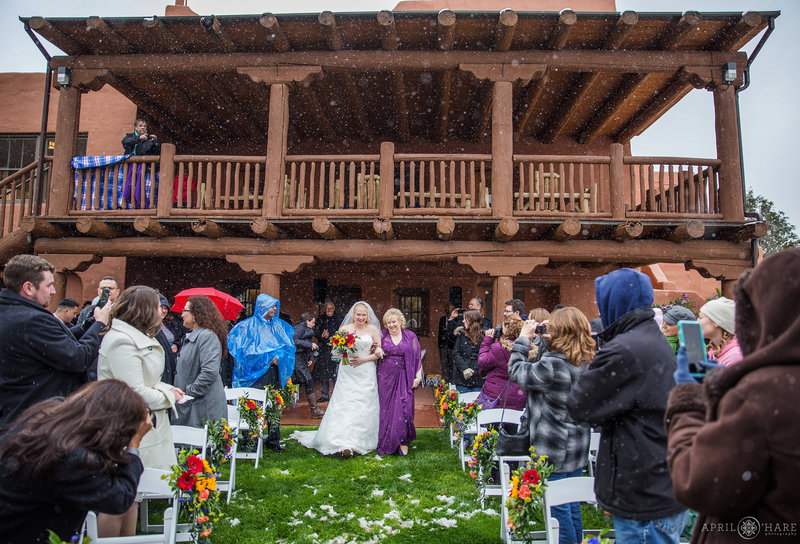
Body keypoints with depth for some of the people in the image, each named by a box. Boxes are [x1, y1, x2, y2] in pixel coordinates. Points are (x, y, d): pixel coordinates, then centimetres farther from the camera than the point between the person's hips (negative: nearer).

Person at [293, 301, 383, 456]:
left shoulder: (373, 330, 5)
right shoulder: (345, 329, 6)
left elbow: (379, 353, 5)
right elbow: (335, 352, 6)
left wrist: (364, 359, -9)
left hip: (366, 374, 0)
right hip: (347, 374, 0)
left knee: (364, 407, -2)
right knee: (345, 405, -9)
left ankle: (362, 441, 8)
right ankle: (345, 443, -11)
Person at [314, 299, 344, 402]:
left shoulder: (339, 318, -2)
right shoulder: (320, 319, 10)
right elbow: (315, 331, 7)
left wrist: (329, 336, -11)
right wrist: (322, 335, -11)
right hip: (323, 349, 5)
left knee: (335, 374, -8)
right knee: (323, 373, 10)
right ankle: (324, 395, 21)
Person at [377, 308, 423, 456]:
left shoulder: (410, 336, 4)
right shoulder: (382, 336, 6)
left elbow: (417, 357, 4)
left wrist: (418, 376, -3)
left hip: (404, 378, -1)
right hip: (385, 377, 1)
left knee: (404, 408, -6)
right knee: (386, 408, 5)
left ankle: (403, 441, 9)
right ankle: (386, 443, 18)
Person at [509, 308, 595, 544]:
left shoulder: (553, 364, -26)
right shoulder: (587, 362, 0)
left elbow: (517, 372, -13)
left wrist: (523, 339, -4)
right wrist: (543, 340, 6)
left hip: (554, 448, -8)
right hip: (577, 446, 8)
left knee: (558, 508, 6)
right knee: (572, 506, 22)